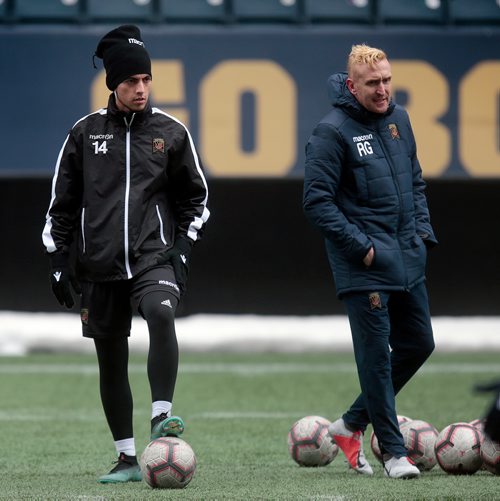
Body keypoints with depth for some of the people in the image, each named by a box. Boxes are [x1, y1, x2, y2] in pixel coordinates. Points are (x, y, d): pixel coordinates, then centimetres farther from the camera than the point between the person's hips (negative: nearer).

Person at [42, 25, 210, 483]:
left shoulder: (171, 132, 3)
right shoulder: (85, 133, 5)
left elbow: (196, 198, 12)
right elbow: (62, 202, 11)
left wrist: (183, 248, 0)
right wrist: (59, 260, 5)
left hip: (154, 256, -2)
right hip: (99, 265, 2)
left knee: (161, 313, -32)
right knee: (111, 360, 5)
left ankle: (161, 418, -33)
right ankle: (128, 458, 14)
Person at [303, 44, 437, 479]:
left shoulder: (398, 119, 10)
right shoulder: (332, 132, -12)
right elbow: (317, 202, -14)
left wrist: (422, 229, 10)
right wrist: (359, 245, -16)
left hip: (408, 259, 8)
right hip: (366, 264, -8)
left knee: (418, 344, 12)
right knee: (376, 356, -5)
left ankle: (352, 423, 25)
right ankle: (393, 451, 4)